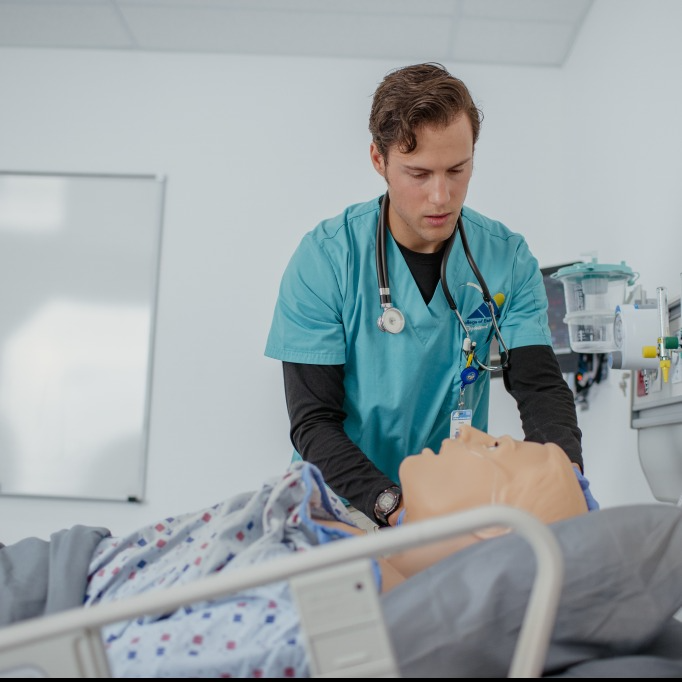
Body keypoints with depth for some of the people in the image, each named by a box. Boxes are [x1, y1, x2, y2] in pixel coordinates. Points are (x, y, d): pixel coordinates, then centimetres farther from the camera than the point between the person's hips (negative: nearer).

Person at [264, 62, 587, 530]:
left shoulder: (508, 260, -3)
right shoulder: (324, 259, -10)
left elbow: (542, 388, -4)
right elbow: (313, 421, -11)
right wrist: (393, 506, -27)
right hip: (349, 504, -1)